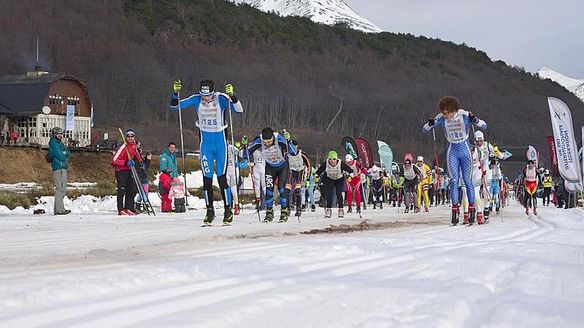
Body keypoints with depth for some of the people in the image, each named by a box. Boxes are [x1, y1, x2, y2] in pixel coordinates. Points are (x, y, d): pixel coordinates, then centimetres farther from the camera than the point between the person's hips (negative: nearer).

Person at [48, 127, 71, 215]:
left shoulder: (61, 144, 20)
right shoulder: (53, 143, -8)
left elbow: (69, 153, 14)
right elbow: (60, 156, -15)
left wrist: (64, 153, -6)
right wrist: (65, 156, 4)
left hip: (64, 168, 9)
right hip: (58, 168, -9)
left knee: (63, 188, 11)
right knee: (60, 188, -12)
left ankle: (58, 208, 15)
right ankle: (59, 209, -13)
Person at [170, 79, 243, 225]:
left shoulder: (221, 98, -13)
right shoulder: (196, 100, -6)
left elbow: (239, 110, -22)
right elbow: (175, 106, -4)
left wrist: (232, 96, -37)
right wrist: (176, 93, -22)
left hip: (221, 143, -2)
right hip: (206, 144, 2)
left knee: (222, 178, -5)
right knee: (207, 178, 2)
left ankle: (228, 210, 5)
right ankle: (210, 211, 12)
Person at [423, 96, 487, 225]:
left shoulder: (465, 116, -17)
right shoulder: (441, 118, -10)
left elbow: (484, 126, -18)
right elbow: (424, 129, -4)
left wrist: (475, 120, -38)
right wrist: (430, 124, -26)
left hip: (465, 150, -1)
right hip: (452, 151, 2)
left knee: (467, 180, 0)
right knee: (454, 180, -6)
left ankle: (471, 209, 12)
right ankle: (455, 210, -4)